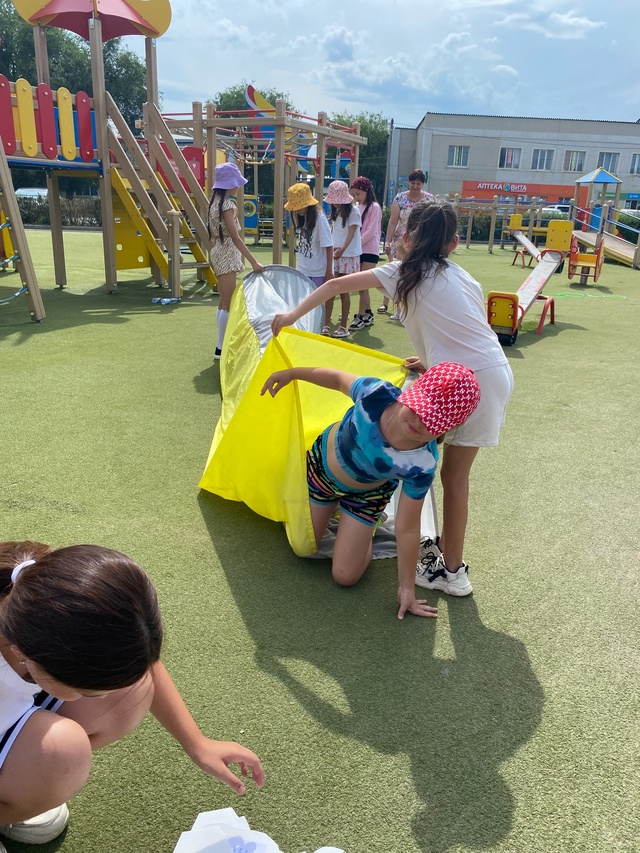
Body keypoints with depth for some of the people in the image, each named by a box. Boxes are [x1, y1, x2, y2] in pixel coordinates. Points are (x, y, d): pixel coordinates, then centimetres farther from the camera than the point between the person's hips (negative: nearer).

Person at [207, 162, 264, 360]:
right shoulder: (227, 204, -17)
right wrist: (254, 262, -26)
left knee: (223, 301, 14)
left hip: (219, 253, 10)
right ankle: (221, 348, -3)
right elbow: (235, 237, -23)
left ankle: (222, 345, 20)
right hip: (227, 255, -10)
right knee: (228, 303, -6)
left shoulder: (215, 201, 11)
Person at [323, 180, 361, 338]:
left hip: (348, 256, -6)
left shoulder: (353, 211, -7)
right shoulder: (336, 213, 14)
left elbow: (351, 232, -21)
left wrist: (342, 249, -36)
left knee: (343, 292, -2)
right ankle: (326, 324, 3)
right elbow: (334, 233, 14)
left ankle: (343, 327, 6)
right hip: (335, 255, 6)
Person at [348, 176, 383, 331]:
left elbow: (370, 232, -14)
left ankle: (361, 317, -5)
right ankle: (368, 314, 21)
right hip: (359, 250, 7)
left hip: (370, 251, -7)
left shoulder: (374, 207, -8)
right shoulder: (358, 207, 13)